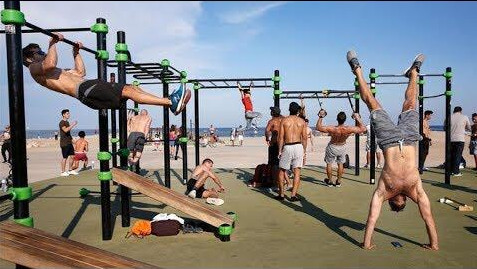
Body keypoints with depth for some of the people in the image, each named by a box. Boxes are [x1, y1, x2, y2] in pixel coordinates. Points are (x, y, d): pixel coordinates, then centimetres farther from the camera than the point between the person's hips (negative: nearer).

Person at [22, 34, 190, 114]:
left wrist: (76, 53, 36)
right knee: (127, 91, -22)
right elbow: (50, 64, -19)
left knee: (130, 88, -5)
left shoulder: (52, 71, 34)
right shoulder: (34, 69, 7)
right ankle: (171, 102, -31)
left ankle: (170, 102, -13)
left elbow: (80, 73, 36)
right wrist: (52, 43, -5)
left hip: (89, 86, 10)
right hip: (84, 90, -9)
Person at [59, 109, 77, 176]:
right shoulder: (62, 122, -10)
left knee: (72, 156, 9)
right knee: (65, 157, -5)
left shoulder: (67, 122, 18)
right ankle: (63, 172, 4)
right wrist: (72, 125, -23)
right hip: (64, 143, -9)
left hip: (69, 142, 9)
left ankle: (70, 170, 18)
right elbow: (65, 130, -27)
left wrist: (71, 139, 18)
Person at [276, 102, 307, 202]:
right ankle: (293, 195, -1)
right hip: (298, 147, 1)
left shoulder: (284, 120, 0)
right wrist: (304, 151, 11)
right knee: (297, 172, 4)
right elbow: (304, 138, 4)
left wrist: (279, 150, 2)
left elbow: (281, 137, -3)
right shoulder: (302, 121, 5)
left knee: (282, 171, 13)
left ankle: (281, 194, 15)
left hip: (287, 147, -1)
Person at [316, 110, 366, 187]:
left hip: (332, 147, -2)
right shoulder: (349, 129, -29)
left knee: (329, 163, 17)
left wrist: (320, 117, -18)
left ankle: (330, 181, 27)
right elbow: (363, 129, -16)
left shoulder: (332, 129, -33)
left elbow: (318, 127, -23)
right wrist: (358, 119, -12)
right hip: (342, 148, 2)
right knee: (340, 164, 20)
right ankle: (338, 182, 28)